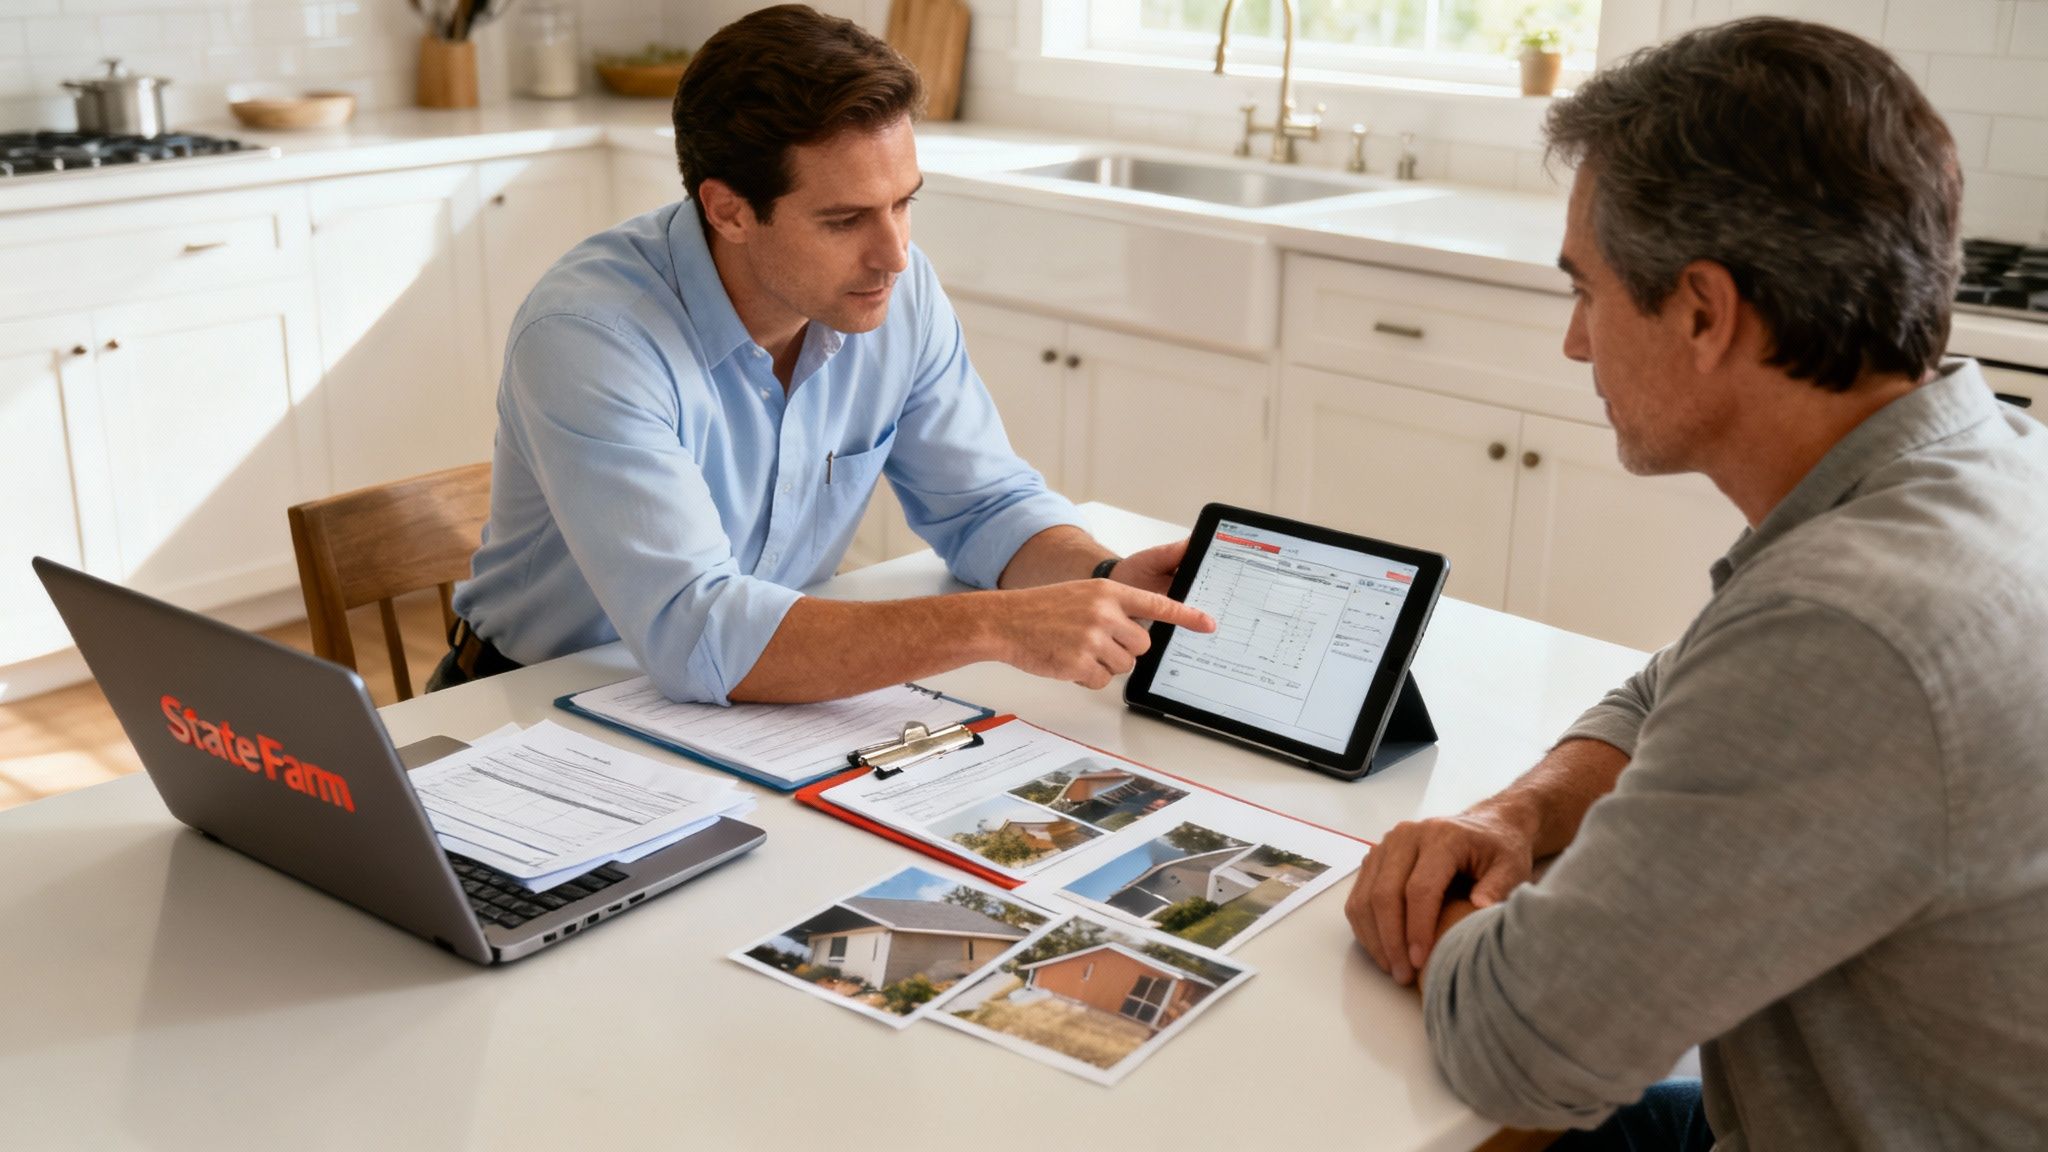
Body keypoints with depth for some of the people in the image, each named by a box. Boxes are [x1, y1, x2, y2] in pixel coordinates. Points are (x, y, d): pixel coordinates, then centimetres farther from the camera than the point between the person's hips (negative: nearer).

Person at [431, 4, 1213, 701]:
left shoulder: (900, 294, -9)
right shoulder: (587, 336, -26)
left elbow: (983, 505, 3)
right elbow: (693, 636, -34)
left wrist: (1107, 581, -18)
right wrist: (994, 626, -38)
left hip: (767, 701, 4)